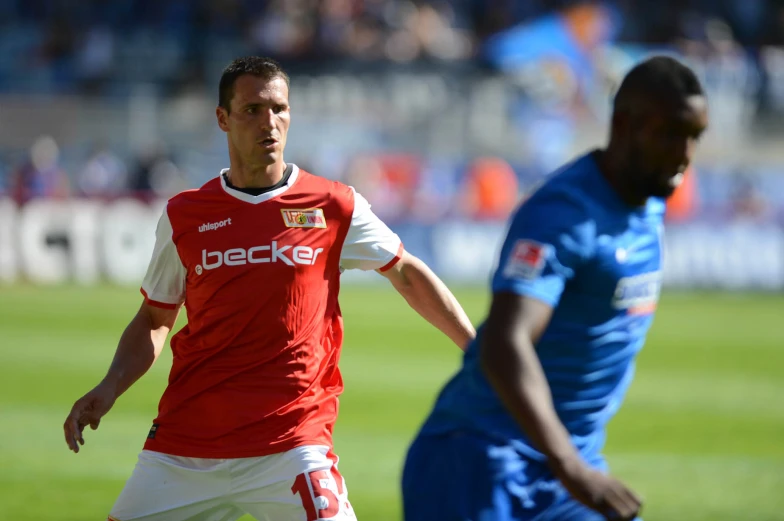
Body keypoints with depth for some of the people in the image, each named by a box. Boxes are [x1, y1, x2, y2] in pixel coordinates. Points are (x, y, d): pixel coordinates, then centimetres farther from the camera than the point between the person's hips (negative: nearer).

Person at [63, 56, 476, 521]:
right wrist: (109, 389, 1)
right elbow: (155, 321, 16)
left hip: (289, 443, -2)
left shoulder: (333, 207, 3)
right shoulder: (184, 216, 7)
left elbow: (408, 274, 13)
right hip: (184, 445, 2)